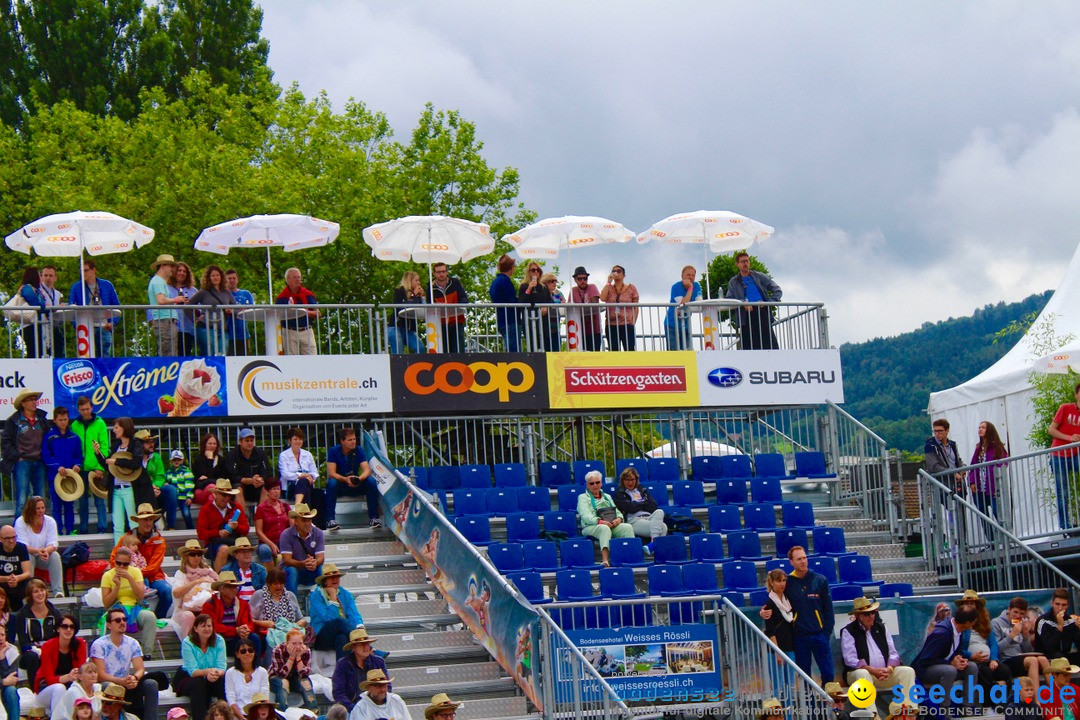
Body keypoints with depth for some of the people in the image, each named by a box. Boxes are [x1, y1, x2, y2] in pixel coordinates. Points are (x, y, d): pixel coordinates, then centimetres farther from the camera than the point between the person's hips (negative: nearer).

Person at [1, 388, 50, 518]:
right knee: (22, 500, -9)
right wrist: (16, 457, -9)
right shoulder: (13, 421, -2)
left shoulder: (42, 419, 11)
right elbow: (5, 442, -1)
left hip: (39, 463, 5)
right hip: (22, 463, -5)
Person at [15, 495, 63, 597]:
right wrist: (37, 551, -40)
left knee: (55, 555, -28)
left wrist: (47, 550, -36)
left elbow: (53, 544, -11)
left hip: (45, 558, 2)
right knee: (28, 556, -35)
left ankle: (58, 591, -35)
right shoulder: (21, 523, -10)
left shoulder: (50, 521, -2)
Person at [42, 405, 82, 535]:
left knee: (69, 505, 7)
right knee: (57, 504, 1)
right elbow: (45, 456, -6)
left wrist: (77, 465, -11)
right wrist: (57, 467, -19)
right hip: (54, 475, -2)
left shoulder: (74, 438, 8)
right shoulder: (49, 437, 0)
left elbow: (79, 455, 10)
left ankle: (70, 530, 14)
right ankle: (58, 531, 5)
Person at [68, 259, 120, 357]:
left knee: (104, 357, -3)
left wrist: (112, 322, -1)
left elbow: (116, 305, 13)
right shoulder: (76, 287, 7)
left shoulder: (107, 285, 9)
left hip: (103, 328, 1)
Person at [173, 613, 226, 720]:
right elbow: (192, 671, -23)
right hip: (187, 678, -2)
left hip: (211, 680, 2)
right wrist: (207, 672, -44)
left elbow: (221, 667, -15)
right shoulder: (187, 643, -15)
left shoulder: (219, 641, -7)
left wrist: (216, 673, -40)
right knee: (198, 683, -35)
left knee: (224, 681, -28)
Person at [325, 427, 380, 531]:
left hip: (356, 485, 2)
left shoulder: (358, 451, -2)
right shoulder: (333, 451, -9)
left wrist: (359, 478, -34)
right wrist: (345, 479, -36)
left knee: (371, 481, -24)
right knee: (332, 483, -36)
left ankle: (373, 518, -22)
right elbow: (331, 473, -18)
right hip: (339, 485, -2)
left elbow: (367, 470, -11)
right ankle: (330, 520, -37)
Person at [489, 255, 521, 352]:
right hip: (511, 321, -10)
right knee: (514, 352, -12)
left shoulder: (495, 281, 16)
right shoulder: (505, 281, -13)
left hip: (501, 321, 10)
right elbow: (513, 303, -17)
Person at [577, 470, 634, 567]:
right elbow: (586, 516, -4)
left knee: (628, 527, -26)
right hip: (590, 527, -5)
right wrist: (600, 521, -22)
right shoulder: (583, 497, 14)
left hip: (612, 525, 5)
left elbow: (617, 512, 21)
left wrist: (619, 519, -5)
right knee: (605, 528, -40)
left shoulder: (607, 496, 31)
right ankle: (605, 560, -58)